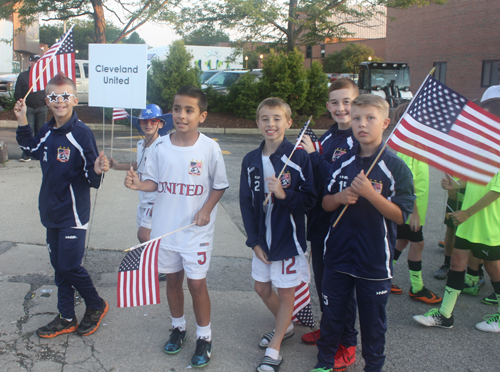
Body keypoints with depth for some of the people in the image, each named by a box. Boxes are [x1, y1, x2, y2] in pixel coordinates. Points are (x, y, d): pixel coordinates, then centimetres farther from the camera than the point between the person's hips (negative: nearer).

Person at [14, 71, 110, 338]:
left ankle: (96, 306, 23)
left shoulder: (82, 134, -16)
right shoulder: (47, 131, 3)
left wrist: (97, 171, -37)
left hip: (74, 214, -7)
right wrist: (22, 121, 17)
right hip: (51, 211, 7)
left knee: (70, 266, -4)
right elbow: (33, 150, 26)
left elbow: (92, 180, -15)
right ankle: (66, 318, 30)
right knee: (59, 266, 15)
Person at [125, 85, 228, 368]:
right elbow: (155, 182, 5)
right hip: (165, 226, 3)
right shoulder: (161, 146, -2)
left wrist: (207, 209, -13)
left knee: (197, 283, 1)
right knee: (173, 279, 16)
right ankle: (178, 327, 37)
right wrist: (139, 184, -16)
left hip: (197, 229, -3)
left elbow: (220, 185, 0)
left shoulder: (210, 148, -9)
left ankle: (204, 336, 20)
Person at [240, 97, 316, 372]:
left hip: (289, 238, -5)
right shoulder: (251, 160, 0)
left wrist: (284, 194, -29)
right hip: (262, 239, 5)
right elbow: (246, 202, 3)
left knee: (286, 293, 7)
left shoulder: (299, 157, -14)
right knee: (262, 288, 19)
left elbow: (310, 200, -11)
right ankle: (285, 326, 46)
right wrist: (254, 241, -2)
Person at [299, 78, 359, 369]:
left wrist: (314, 156, -22)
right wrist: (308, 156, -4)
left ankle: (347, 344, 22)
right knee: (321, 280, 19)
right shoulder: (327, 137, 9)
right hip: (320, 221, 8)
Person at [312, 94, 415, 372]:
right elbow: (325, 204, 11)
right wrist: (339, 197, -11)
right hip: (338, 253, 4)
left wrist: (370, 193, -24)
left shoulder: (395, 167, -8)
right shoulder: (342, 163, 5)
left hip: (375, 260, -3)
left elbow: (400, 215, -12)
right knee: (332, 312, 16)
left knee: (373, 320, 12)